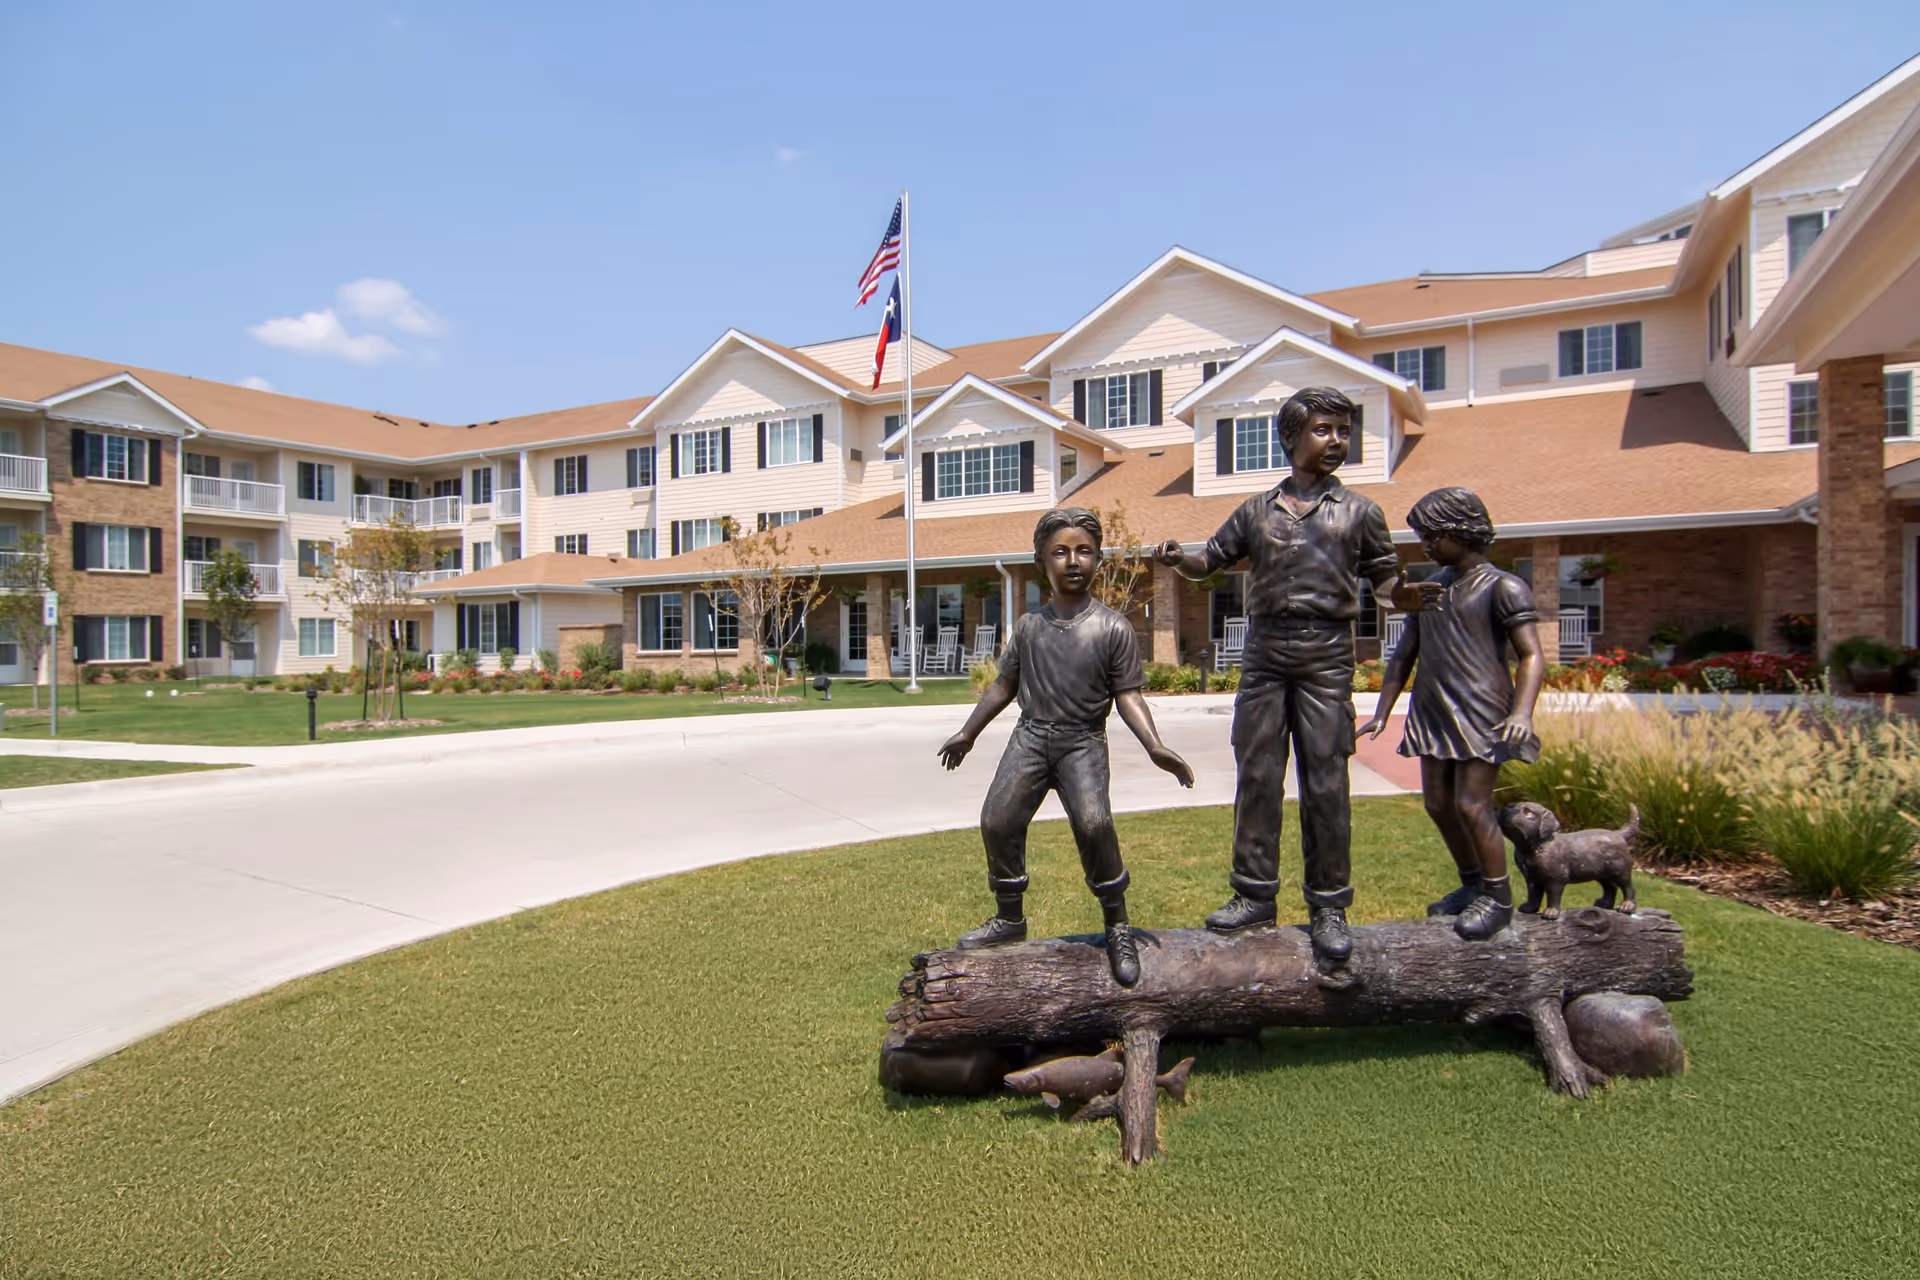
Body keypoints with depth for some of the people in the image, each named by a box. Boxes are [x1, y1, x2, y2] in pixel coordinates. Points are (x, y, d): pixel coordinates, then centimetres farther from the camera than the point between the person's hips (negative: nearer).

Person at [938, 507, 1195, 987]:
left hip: (1083, 741, -3)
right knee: (997, 820, -7)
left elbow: (1127, 695, -4)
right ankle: (1009, 919, 15)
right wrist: (968, 733, 20)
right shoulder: (1028, 627, 6)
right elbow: (1004, 685, 16)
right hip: (1031, 735, 4)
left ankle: (1117, 927, -5)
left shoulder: (1113, 628, -3)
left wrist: (1155, 747, -17)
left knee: (1093, 822, -24)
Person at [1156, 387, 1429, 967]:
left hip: (1326, 650, -2)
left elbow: (1384, 576, 9)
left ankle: (1329, 906, 8)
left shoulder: (1359, 511, 11)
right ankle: (1255, 893, 12)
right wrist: (1178, 559, -4)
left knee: (1326, 782, -2)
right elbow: (1212, 561, 17)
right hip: (1265, 648, 2)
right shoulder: (1257, 510, 14)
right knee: (1256, 775, 2)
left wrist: (1405, 593, -13)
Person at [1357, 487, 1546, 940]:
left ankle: (1498, 898, 7)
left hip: (1481, 712, -7)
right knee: (1438, 804, 8)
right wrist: (1382, 713, 11)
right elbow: (1403, 655, 18)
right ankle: (1471, 884, 26)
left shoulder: (1502, 587, -3)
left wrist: (1522, 713, -25)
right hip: (1433, 711, 7)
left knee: (1471, 804, -10)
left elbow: (1532, 656, -10)